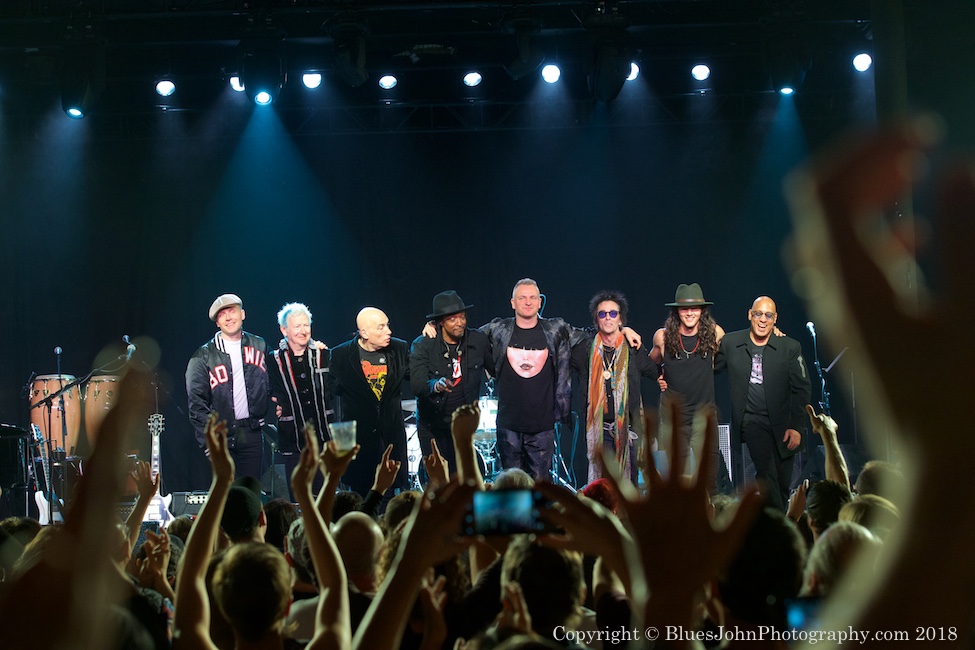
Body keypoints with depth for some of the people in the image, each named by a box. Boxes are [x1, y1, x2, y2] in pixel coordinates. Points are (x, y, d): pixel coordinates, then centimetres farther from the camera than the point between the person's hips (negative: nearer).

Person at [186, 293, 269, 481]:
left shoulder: (259, 346, 11)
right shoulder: (204, 355, 1)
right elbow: (197, 402, -3)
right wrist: (208, 441, -10)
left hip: (252, 433, 3)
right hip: (222, 436, -2)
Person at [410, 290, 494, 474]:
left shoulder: (478, 340, -4)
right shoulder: (422, 346, -12)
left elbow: (497, 369, 6)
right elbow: (416, 384, -22)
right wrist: (435, 385, -44)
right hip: (432, 424, -1)